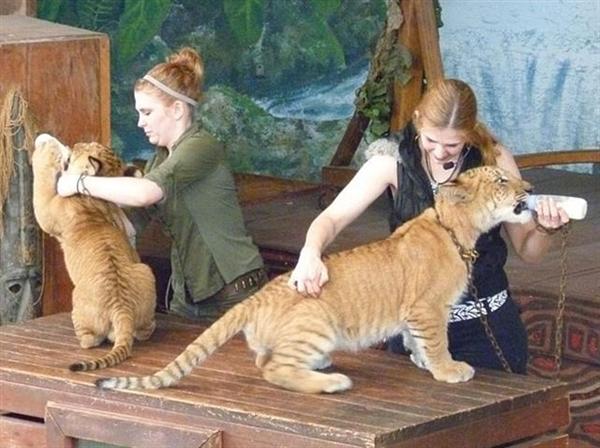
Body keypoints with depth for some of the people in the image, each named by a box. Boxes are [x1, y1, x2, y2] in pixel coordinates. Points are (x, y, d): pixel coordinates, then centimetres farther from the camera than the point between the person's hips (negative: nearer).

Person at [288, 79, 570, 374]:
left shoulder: (494, 159, -8)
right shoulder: (394, 161, -9)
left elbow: (528, 250, 0)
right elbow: (332, 218, -14)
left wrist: (544, 229, -22)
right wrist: (310, 255, -35)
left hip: (486, 325, 0)